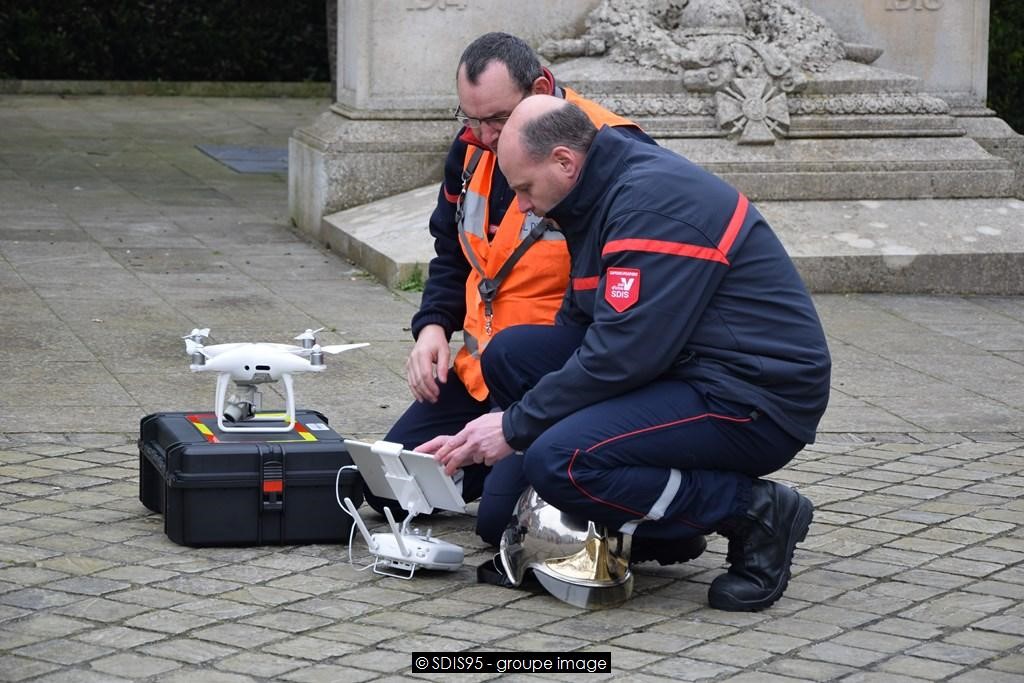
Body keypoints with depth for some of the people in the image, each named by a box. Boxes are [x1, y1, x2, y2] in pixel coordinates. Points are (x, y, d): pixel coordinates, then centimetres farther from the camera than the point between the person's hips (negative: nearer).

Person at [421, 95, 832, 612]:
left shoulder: (655, 201, -19)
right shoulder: (601, 198, 12)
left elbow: (623, 353, -25)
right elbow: (574, 331, 16)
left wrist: (514, 427, -14)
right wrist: (480, 439, 8)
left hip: (757, 401, -10)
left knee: (557, 463, -25)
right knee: (511, 352, 1)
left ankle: (753, 513, -8)